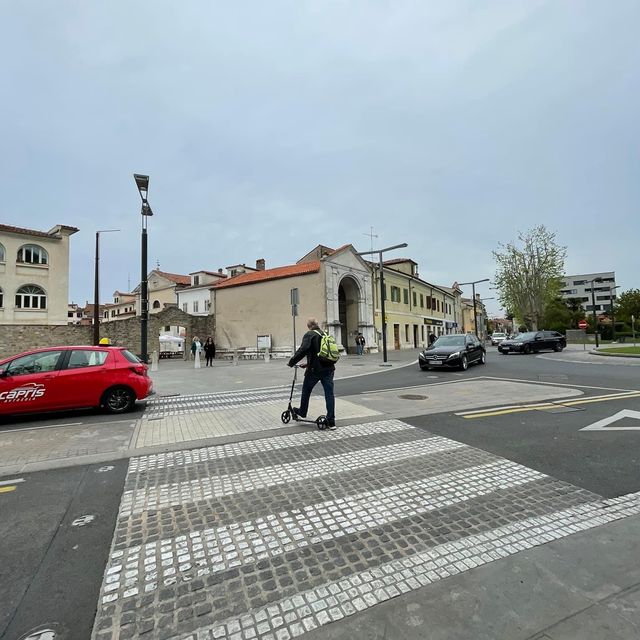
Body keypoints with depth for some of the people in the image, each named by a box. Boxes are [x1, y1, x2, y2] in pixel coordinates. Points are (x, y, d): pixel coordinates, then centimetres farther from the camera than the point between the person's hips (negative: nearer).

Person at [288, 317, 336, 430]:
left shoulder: (309, 335, -7)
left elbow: (302, 350, -19)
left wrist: (291, 362, -9)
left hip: (315, 369, -5)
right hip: (329, 368, 6)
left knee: (306, 391, 17)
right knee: (329, 394, 5)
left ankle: (302, 412, 35)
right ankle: (331, 422, 6)